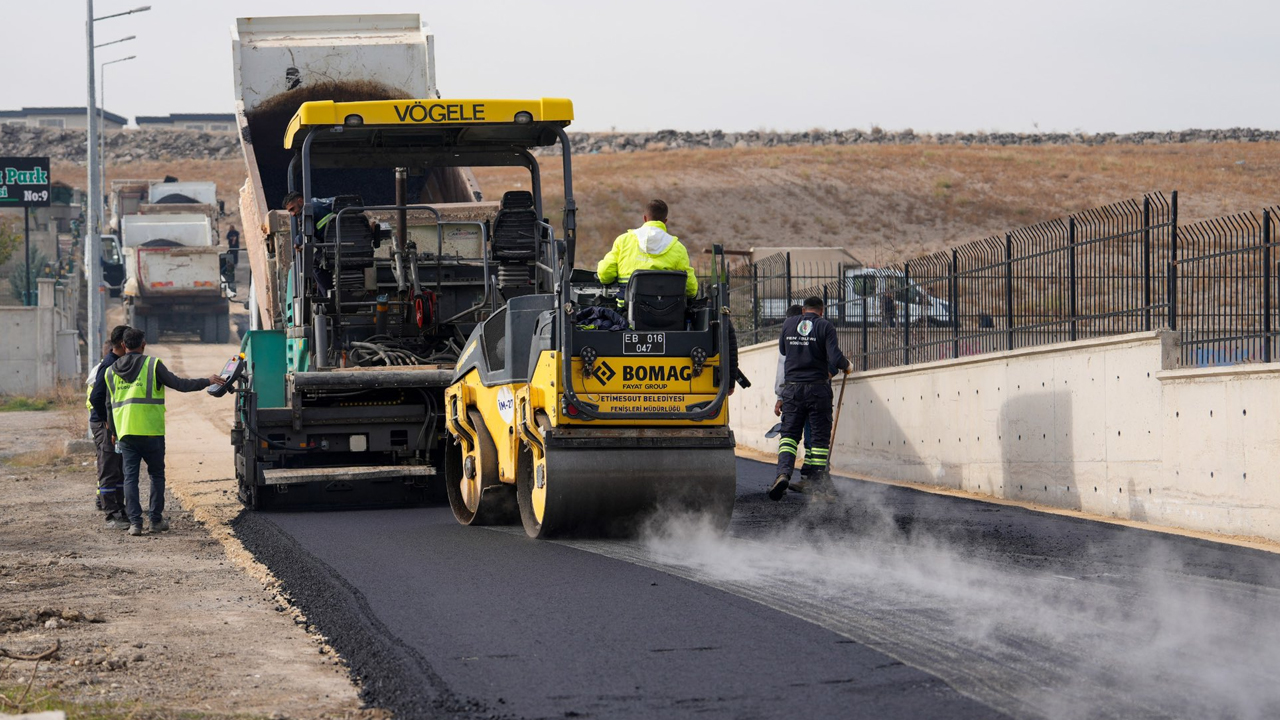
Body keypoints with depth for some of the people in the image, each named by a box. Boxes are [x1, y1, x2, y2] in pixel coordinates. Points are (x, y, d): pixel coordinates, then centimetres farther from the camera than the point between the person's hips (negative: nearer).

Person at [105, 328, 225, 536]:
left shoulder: (111, 371, 10)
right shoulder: (152, 365, -4)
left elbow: (109, 405, 15)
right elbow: (179, 384, -6)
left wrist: (114, 432, 28)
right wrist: (207, 381, 7)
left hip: (125, 433, 3)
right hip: (151, 431, -3)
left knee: (130, 476, 4)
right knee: (156, 474, 11)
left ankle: (135, 522, -3)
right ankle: (156, 520, 10)